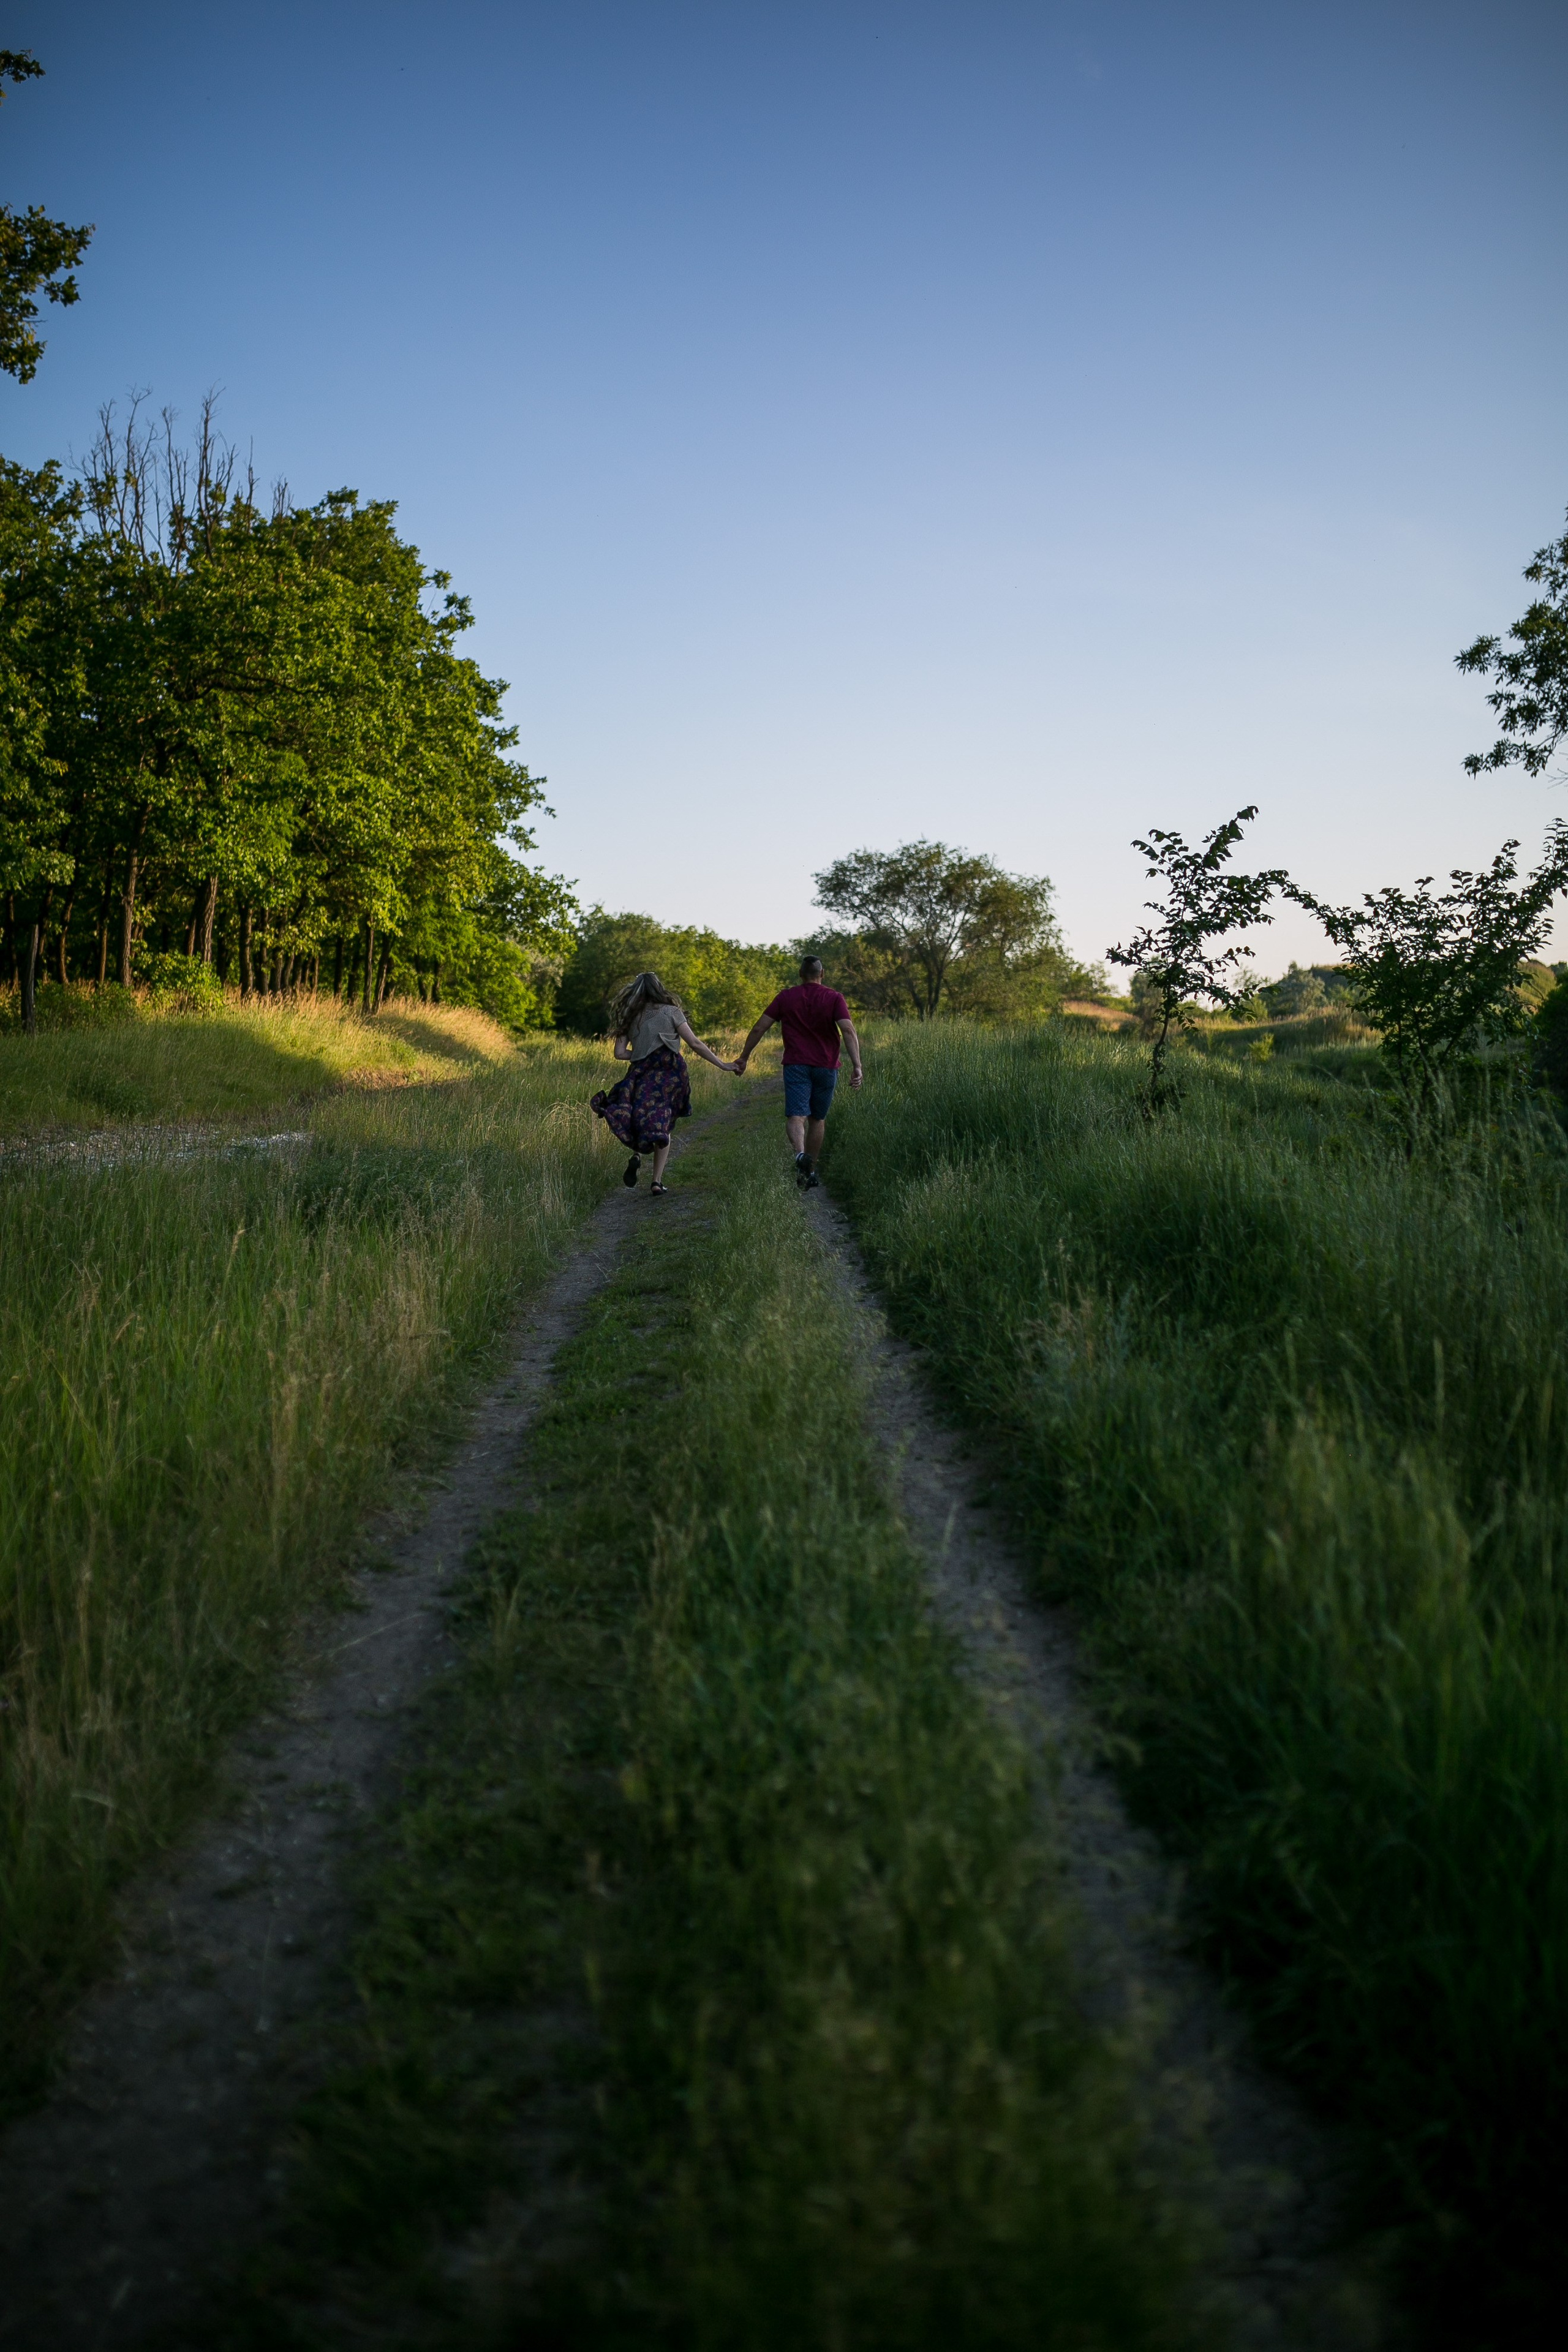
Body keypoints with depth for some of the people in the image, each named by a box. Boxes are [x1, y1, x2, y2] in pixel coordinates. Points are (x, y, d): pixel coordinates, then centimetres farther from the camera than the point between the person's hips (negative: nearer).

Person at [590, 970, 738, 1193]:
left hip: (642, 1074, 1)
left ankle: (636, 1154, -23)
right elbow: (695, 1044, -4)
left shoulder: (630, 1018, 9)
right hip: (670, 1075, -1)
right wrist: (722, 1065, -1)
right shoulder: (671, 1012, 2)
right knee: (662, 1128, 9)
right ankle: (658, 1181, 4)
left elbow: (619, 1053, 2)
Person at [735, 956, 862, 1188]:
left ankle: (800, 1154, -42)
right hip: (826, 1067, 1)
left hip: (796, 1065, -1)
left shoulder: (785, 997, 5)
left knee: (796, 1117, -11)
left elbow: (760, 1029, 4)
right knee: (817, 1119, 15)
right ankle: (811, 1172, 21)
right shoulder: (834, 998, 1)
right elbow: (848, 1031, -13)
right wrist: (857, 1066, -18)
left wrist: (744, 1058, 13)